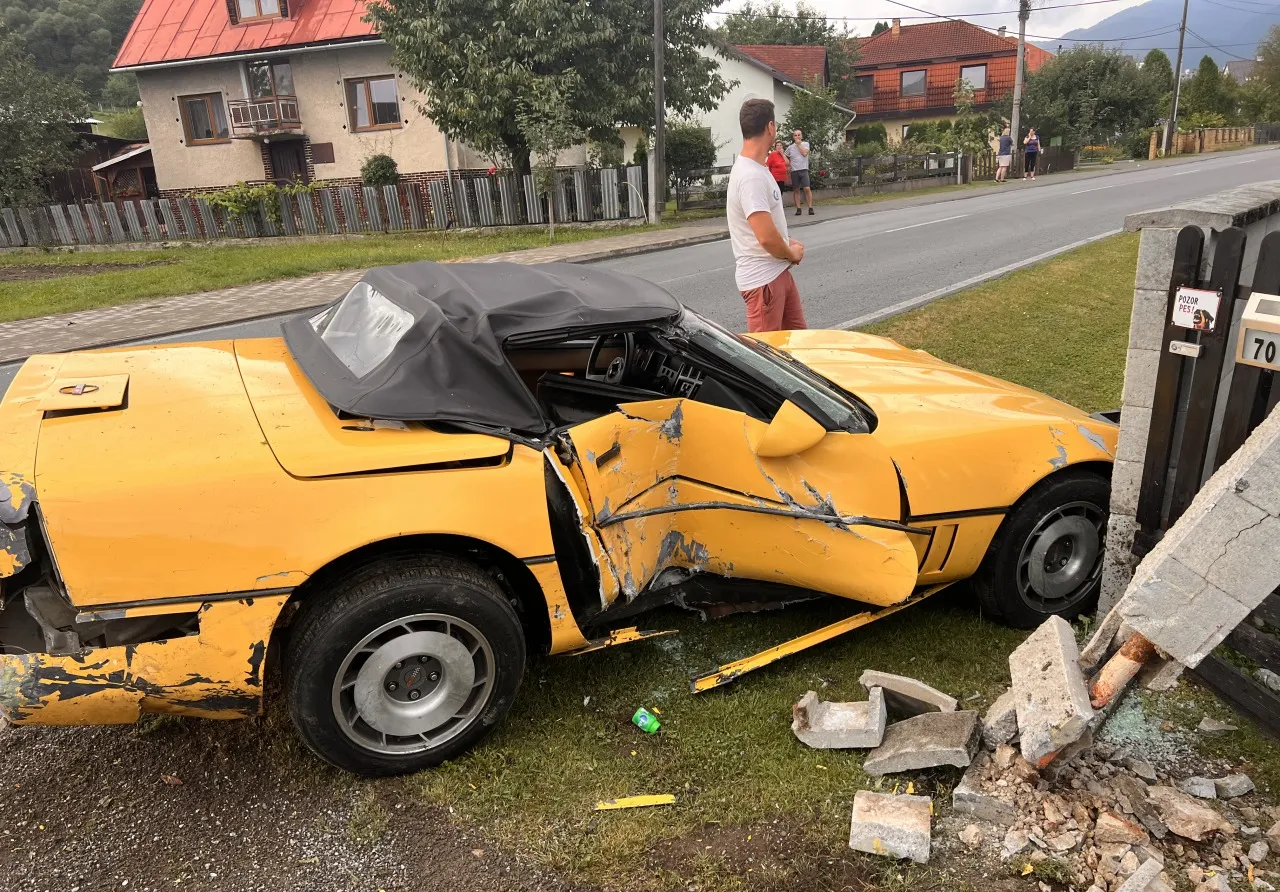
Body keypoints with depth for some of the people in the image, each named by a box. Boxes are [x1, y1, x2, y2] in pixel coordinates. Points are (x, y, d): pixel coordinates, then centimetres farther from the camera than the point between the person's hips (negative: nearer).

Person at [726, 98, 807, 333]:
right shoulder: (750, 176, -22)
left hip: (779, 272, 10)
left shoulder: (756, 170, 11)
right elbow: (767, 237, -29)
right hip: (763, 278, -10)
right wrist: (792, 253, -9)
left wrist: (789, 243, 6)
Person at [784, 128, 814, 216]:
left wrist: (798, 144, -5)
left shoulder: (805, 144, 5)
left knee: (807, 189, -12)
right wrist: (789, 163, -1)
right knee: (796, 190, 3)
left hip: (804, 170, -2)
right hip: (794, 171, 2)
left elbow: (804, 153, -12)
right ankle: (798, 209, 7)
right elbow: (786, 158, 19)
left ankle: (810, 208, -8)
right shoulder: (790, 147, 9)